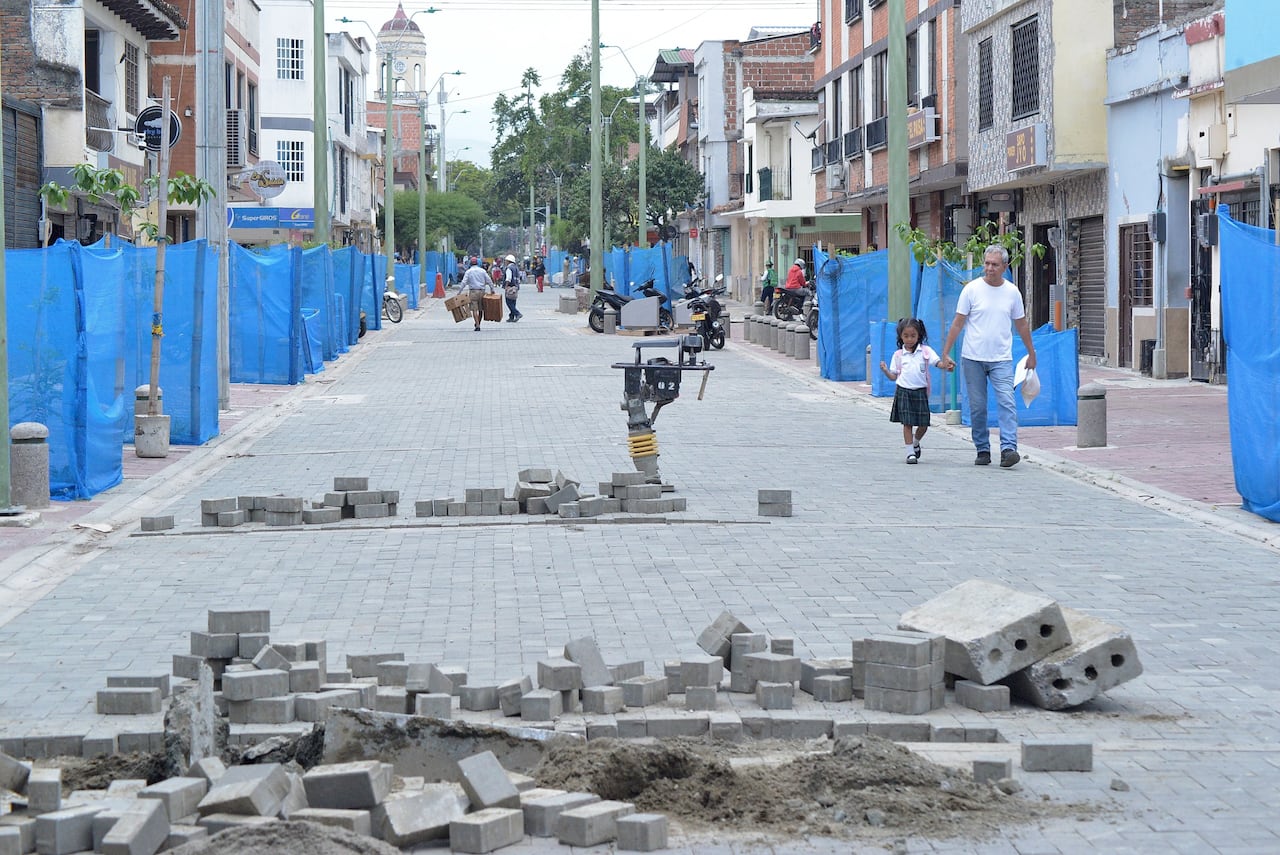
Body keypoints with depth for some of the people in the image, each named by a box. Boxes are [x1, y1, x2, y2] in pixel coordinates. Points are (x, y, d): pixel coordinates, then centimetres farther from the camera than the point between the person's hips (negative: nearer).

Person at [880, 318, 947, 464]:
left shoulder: (925, 351, 1)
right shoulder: (898, 355, 5)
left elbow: (937, 362, -9)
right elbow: (894, 376, 8)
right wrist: (885, 370, -10)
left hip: (921, 391, 0)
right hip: (903, 391, 0)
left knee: (923, 424, 3)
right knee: (907, 423, -2)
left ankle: (916, 443, 31)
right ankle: (910, 452, 4)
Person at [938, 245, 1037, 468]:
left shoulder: (1012, 292, 5)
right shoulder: (972, 289, -2)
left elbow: (1021, 325, 17)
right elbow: (958, 324, 0)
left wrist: (1031, 353, 20)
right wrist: (945, 354, -3)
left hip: (1001, 359, 1)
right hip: (973, 358, -1)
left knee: (1006, 402, -14)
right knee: (977, 407, 4)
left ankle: (1008, 448, -21)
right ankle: (982, 450, 14)